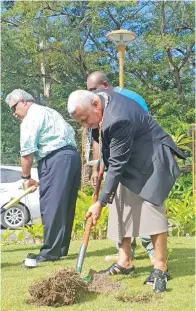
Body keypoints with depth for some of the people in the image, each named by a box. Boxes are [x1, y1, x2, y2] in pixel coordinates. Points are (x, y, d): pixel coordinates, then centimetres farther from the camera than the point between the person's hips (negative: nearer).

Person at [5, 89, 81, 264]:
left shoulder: (30, 117, -2)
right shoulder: (49, 112, 27)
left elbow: (27, 151, -8)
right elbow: (71, 133, 26)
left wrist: (26, 177, 1)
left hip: (56, 159, -10)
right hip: (72, 156, 10)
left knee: (51, 208, -9)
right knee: (65, 207, 10)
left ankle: (50, 252, -9)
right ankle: (61, 249, 15)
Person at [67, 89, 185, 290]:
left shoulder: (119, 119, -34)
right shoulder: (97, 99, -6)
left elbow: (117, 164, -30)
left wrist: (100, 202, -25)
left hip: (149, 159, -9)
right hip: (128, 161, 9)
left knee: (150, 207, -13)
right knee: (122, 208, 6)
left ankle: (161, 267, -3)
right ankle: (125, 262, 13)